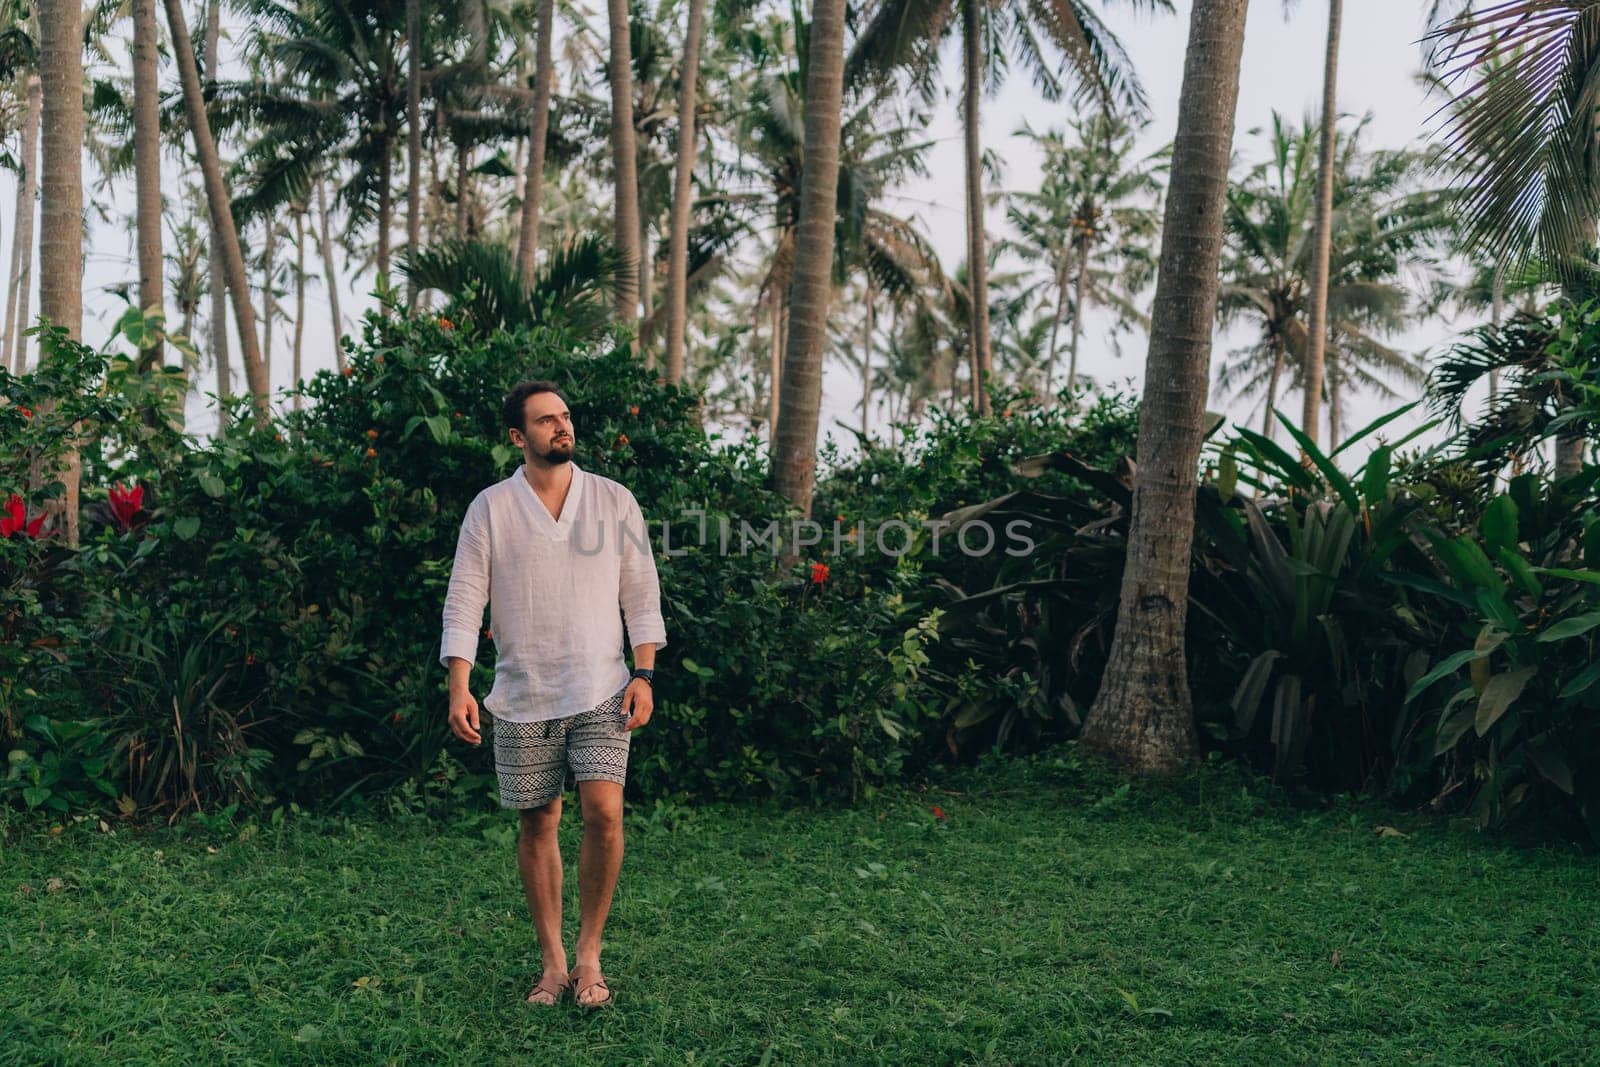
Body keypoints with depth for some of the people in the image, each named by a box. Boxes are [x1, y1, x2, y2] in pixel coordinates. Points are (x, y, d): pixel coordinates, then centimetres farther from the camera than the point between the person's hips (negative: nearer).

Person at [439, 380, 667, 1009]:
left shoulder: (615, 501, 4)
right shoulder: (490, 508, 1)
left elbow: (642, 595, 7)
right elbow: (463, 602, -1)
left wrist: (644, 674, -2)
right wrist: (459, 687, -11)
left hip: (601, 693, 0)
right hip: (522, 697, 0)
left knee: (604, 813, -13)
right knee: (537, 826, 7)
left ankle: (589, 955, 5)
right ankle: (553, 962, 21)